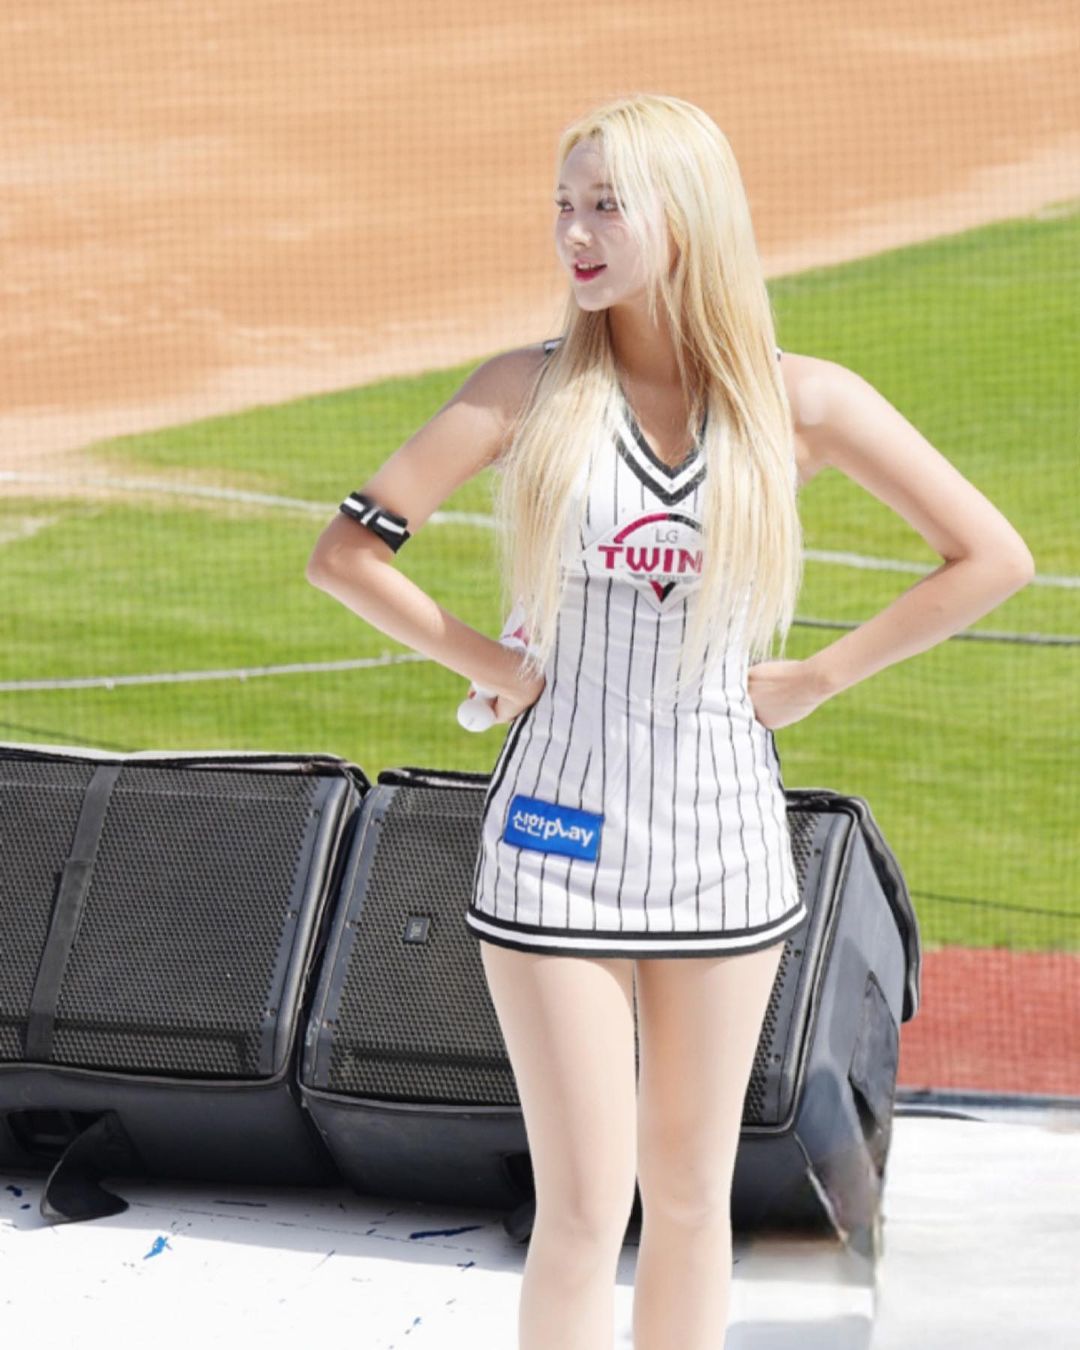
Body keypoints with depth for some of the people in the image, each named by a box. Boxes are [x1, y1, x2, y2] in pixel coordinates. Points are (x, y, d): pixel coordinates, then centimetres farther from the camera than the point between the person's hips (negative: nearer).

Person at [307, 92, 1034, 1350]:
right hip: (557, 840, -1)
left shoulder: (802, 401, -4)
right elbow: (344, 551, -1)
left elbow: (992, 556, 0)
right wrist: (487, 664, -4)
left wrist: (817, 678, -2)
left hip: (722, 834, 2)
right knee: (584, 1212, -2)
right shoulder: (528, 388, -4)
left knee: (690, 1197, 12)